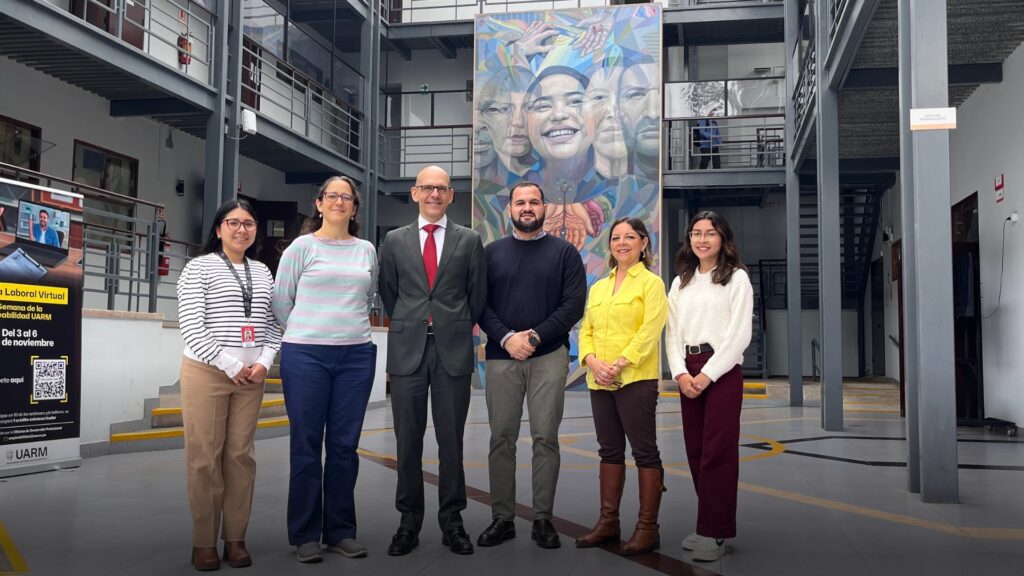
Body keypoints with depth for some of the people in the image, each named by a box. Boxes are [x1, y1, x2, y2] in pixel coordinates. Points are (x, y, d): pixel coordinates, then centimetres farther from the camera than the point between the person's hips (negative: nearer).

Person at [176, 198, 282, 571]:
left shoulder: (262, 272, 13)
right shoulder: (199, 268, -2)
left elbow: (272, 324, 14)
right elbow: (191, 327, -9)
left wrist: (263, 362, -3)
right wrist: (230, 365, -12)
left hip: (251, 375, 4)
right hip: (207, 372, -4)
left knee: (241, 456, 7)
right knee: (205, 457, 0)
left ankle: (235, 538, 15)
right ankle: (203, 541, 10)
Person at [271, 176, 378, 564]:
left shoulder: (367, 250, 9)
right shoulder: (302, 247, 1)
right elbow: (281, 303, 5)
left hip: (356, 356, 3)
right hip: (306, 356, -3)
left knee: (344, 445, 7)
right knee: (306, 446, 3)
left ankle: (341, 531, 17)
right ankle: (305, 535, 13)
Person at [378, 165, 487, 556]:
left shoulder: (469, 241, 5)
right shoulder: (395, 241, 8)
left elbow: (478, 294, 10)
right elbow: (388, 292, 15)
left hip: (453, 350, -1)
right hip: (407, 349, 1)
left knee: (451, 440, 5)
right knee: (408, 440, 6)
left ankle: (451, 520, 16)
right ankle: (409, 520, 17)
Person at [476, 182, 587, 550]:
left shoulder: (564, 252, 7)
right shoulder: (492, 252, 12)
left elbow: (574, 304, -1)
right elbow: (481, 304, 5)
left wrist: (536, 336, -12)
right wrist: (506, 338, -11)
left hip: (549, 357, -1)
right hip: (502, 356, 1)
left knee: (546, 438, 0)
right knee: (501, 439, 3)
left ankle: (543, 519, 9)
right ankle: (502, 518, 11)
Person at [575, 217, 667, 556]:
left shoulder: (651, 283, -1)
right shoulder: (598, 287, 16)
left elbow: (649, 331, -11)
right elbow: (586, 330, 12)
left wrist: (620, 363, -20)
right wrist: (592, 361, -7)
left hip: (636, 379, -6)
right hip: (599, 382, 6)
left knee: (644, 450, -1)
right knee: (610, 450, 12)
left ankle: (648, 527, 6)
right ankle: (608, 521, 20)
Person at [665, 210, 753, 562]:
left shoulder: (737, 278, -1)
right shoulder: (680, 283, 15)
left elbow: (739, 334, -8)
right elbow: (672, 332, 9)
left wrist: (707, 374, -13)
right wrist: (680, 373, -6)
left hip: (722, 371, -5)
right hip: (688, 373, 5)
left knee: (717, 451, -6)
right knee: (695, 450, 7)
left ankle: (715, 532, -1)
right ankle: (708, 525, 16)